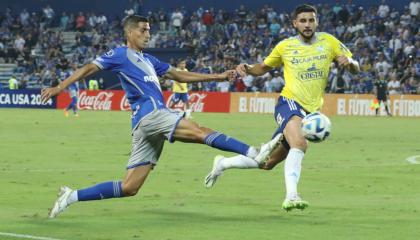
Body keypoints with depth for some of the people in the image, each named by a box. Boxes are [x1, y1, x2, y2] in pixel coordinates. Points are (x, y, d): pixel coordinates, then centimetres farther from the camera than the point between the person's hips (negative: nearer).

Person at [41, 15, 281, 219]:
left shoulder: (148, 60, 28)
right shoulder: (120, 54, 5)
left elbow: (180, 75, 32)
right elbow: (88, 68, -1)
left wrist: (218, 76, 28)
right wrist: (59, 88, -12)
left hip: (148, 123, 9)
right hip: (150, 114, -9)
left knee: (129, 187, 3)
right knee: (200, 131, -19)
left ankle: (72, 196, 4)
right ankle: (255, 153, -29)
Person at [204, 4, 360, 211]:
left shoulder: (329, 42, 4)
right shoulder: (285, 46, 2)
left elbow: (355, 69, 5)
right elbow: (263, 68, 17)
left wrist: (349, 62, -19)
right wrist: (247, 69, -5)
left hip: (311, 111, 4)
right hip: (289, 103, -3)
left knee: (268, 163, 10)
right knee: (299, 143, -36)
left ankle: (222, 164, 31)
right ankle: (291, 196, -42)